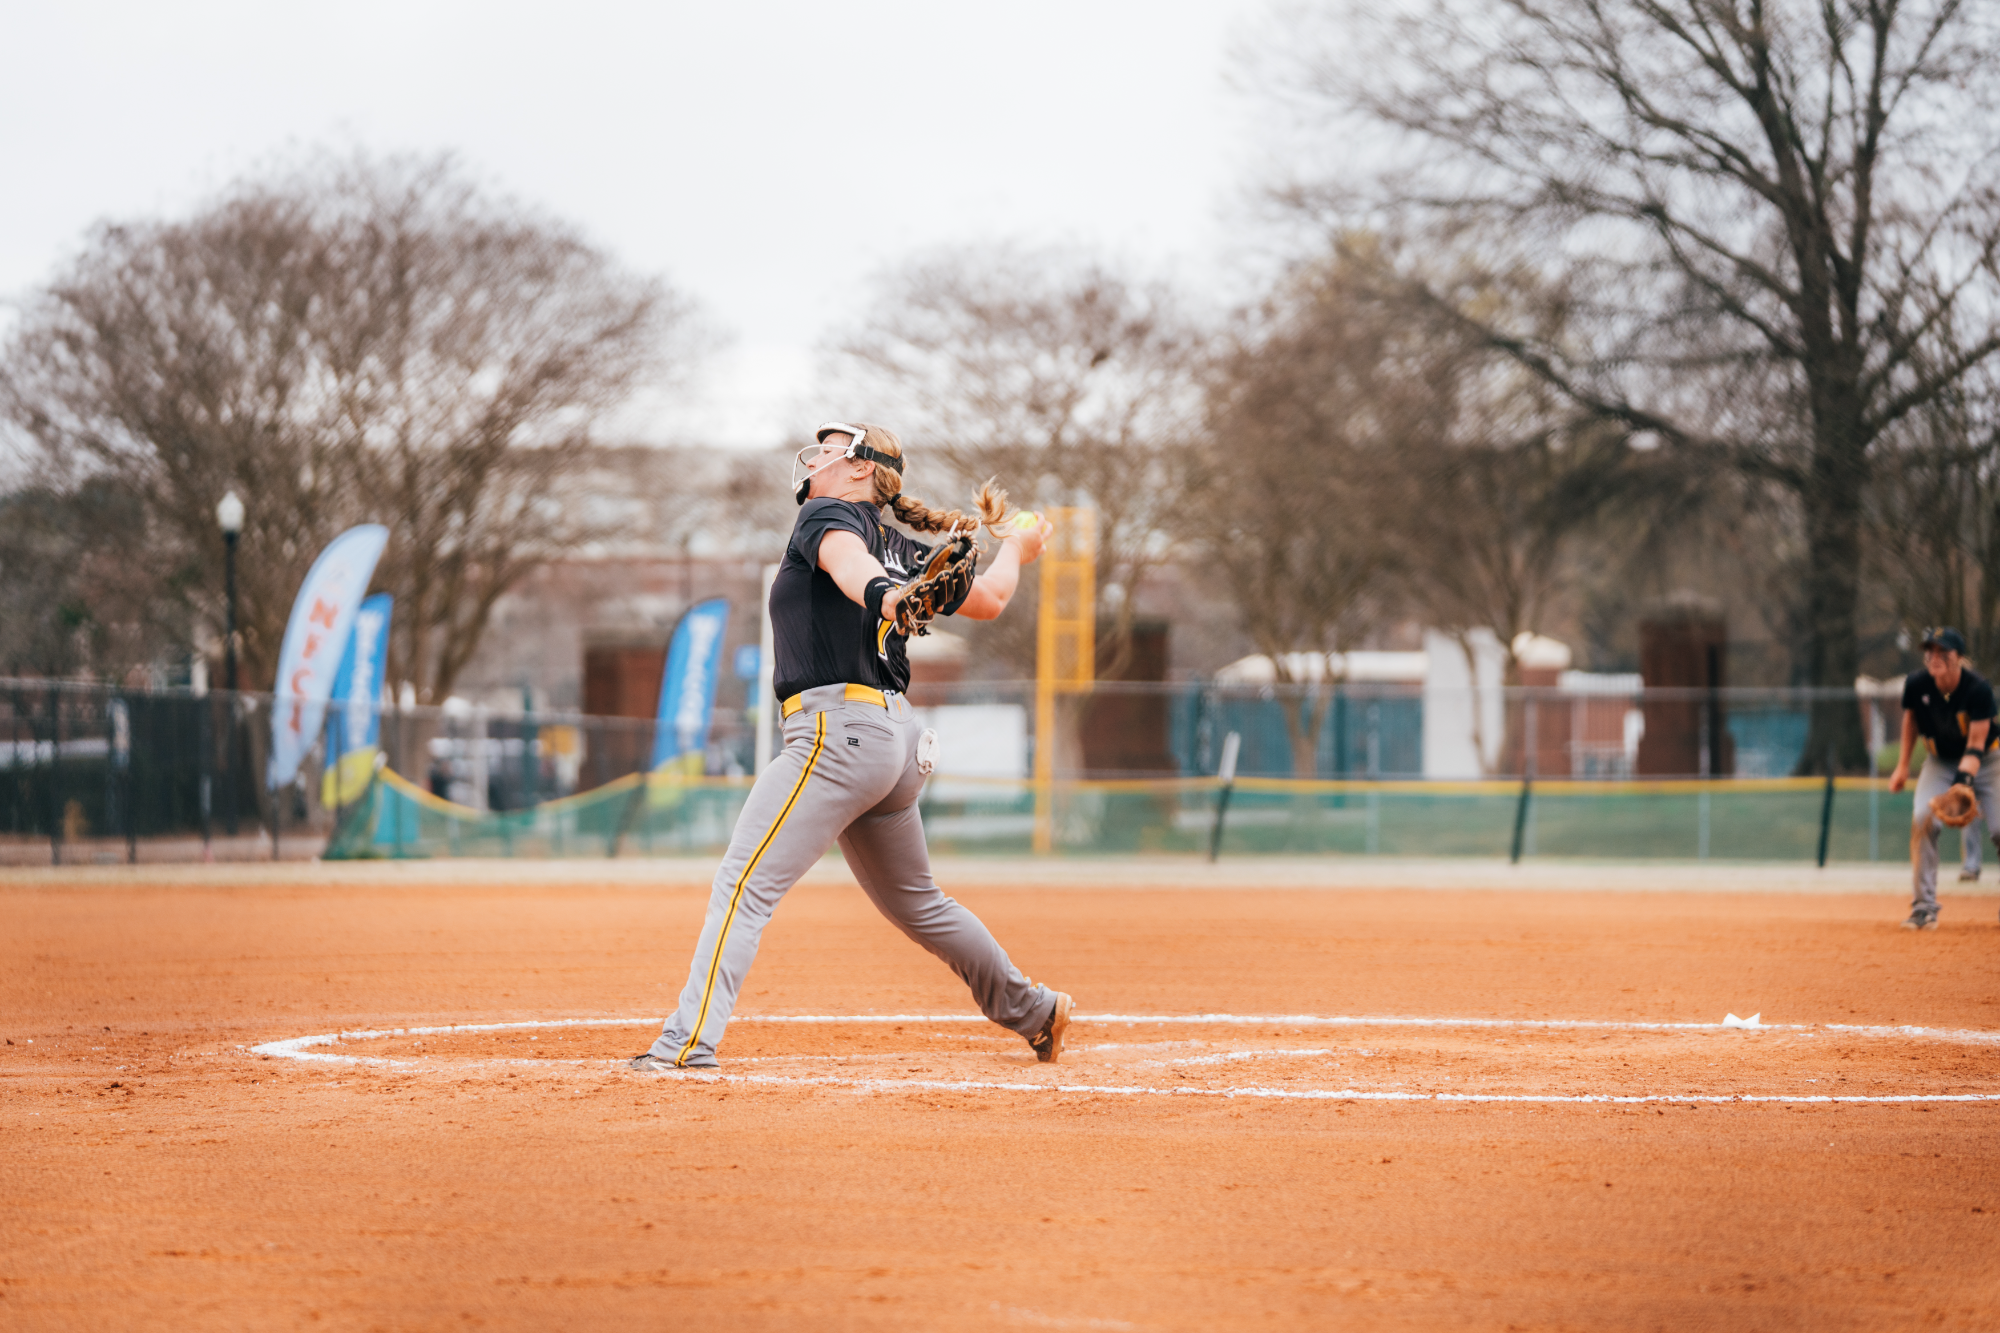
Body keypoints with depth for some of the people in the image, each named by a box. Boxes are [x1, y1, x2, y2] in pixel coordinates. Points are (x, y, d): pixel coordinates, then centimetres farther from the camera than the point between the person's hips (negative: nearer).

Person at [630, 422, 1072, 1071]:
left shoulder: (826, 516, -1)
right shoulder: (902, 551, 18)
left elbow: (844, 555, -24)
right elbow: (988, 600, 21)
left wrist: (883, 597, -46)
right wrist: (1014, 551, 42)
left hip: (837, 730, -9)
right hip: (897, 738, 9)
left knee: (743, 884, -15)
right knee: (915, 903, 24)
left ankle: (688, 1042, -26)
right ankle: (1033, 1011, 32)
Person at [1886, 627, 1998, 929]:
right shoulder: (1917, 685, -17)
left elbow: (1975, 746, -30)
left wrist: (1964, 780, -45)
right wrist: (1903, 765, 5)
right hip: (1940, 761, 2)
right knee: (1922, 819, -21)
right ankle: (1924, 907, -15)